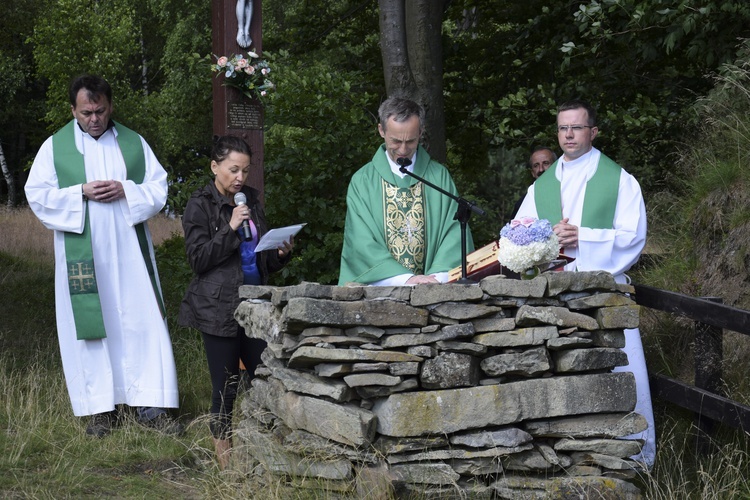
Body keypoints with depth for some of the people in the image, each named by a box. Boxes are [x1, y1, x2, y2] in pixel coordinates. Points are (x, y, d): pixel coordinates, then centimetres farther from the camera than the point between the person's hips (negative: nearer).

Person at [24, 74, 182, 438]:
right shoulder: (55, 146, 4)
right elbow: (38, 194, -2)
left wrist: (126, 191, -12)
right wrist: (81, 193, -15)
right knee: (90, 326, 1)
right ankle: (102, 408, 9)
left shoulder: (133, 143, 8)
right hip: (82, 254, -1)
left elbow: (159, 187, 6)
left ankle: (150, 406, 3)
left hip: (129, 252, 1)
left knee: (143, 323, -2)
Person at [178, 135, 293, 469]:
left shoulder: (251, 200, 15)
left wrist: (281, 254, 0)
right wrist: (230, 229, -17)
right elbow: (198, 258, -10)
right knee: (226, 386, -2)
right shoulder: (200, 205, -2)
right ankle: (224, 453, 9)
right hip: (218, 309, -5)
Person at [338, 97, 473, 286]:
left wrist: (438, 276, -16)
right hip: (379, 289, 0)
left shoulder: (440, 176, 9)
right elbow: (363, 243, -4)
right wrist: (405, 278, -16)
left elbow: (455, 232, 1)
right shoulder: (362, 181, 5)